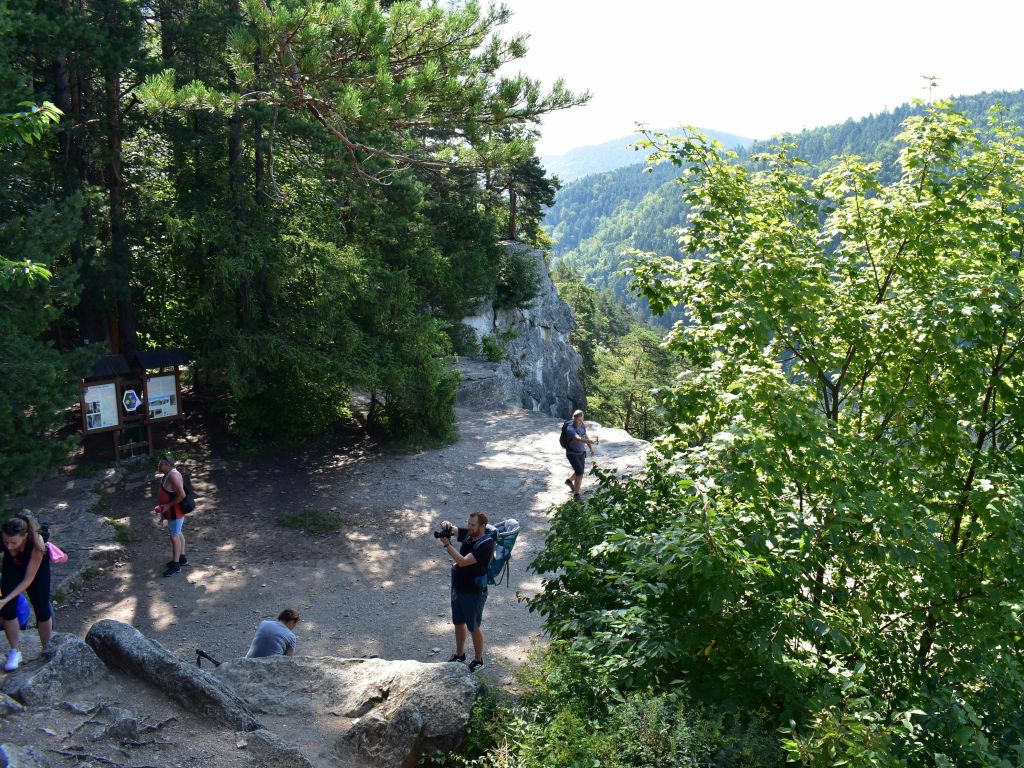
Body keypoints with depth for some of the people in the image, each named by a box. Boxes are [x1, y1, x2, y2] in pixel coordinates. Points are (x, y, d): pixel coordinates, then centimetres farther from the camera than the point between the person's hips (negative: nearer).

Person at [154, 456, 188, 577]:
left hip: (176, 512, -10)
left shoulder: (173, 476, -26)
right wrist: (163, 508, 17)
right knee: (178, 534, 20)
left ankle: (176, 565, 8)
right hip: (172, 511, 10)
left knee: (174, 537, -2)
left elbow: (181, 495, -30)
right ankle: (182, 558, 34)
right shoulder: (169, 474, 6)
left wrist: (168, 505, -24)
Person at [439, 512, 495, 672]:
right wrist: (447, 526, -22)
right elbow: (452, 530, 2)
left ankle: (478, 660, 29)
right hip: (458, 588, 8)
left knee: (474, 628, 10)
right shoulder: (469, 534, -3)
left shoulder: (486, 545, -27)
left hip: (474, 593, -8)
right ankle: (459, 655, 42)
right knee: (458, 623, 22)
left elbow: (463, 562, -32)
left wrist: (447, 544, -31)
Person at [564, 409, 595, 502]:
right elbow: (578, 439, -46)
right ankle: (576, 494, -4)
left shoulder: (582, 426, -5)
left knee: (580, 472, 18)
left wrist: (591, 448, 14)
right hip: (572, 453, -7)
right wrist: (590, 441, -61)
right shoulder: (570, 428, -28)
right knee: (579, 472, -17)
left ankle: (569, 480, 49)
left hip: (581, 453, 7)